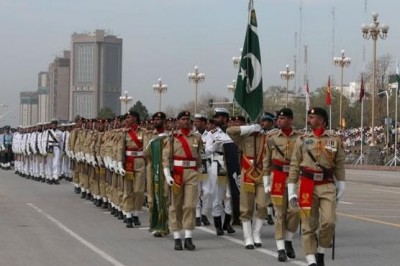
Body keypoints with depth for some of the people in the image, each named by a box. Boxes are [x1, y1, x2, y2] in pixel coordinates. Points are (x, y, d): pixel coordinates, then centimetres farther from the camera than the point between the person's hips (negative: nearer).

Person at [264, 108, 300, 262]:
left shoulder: (299, 137, 2)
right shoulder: (272, 137, 2)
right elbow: (267, 161, 6)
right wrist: (266, 183, 4)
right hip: (278, 178, 0)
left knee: (294, 210, -8)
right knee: (280, 213, 0)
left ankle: (288, 241, 15)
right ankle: (281, 249, 3)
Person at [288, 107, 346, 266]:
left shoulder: (335, 141, 6)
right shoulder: (302, 140, 6)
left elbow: (340, 166, 10)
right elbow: (294, 166, 6)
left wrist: (341, 187, 9)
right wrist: (291, 191, 2)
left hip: (328, 187, 0)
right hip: (307, 187, 0)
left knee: (328, 222, -12)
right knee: (309, 226, -1)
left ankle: (320, 253, 10)